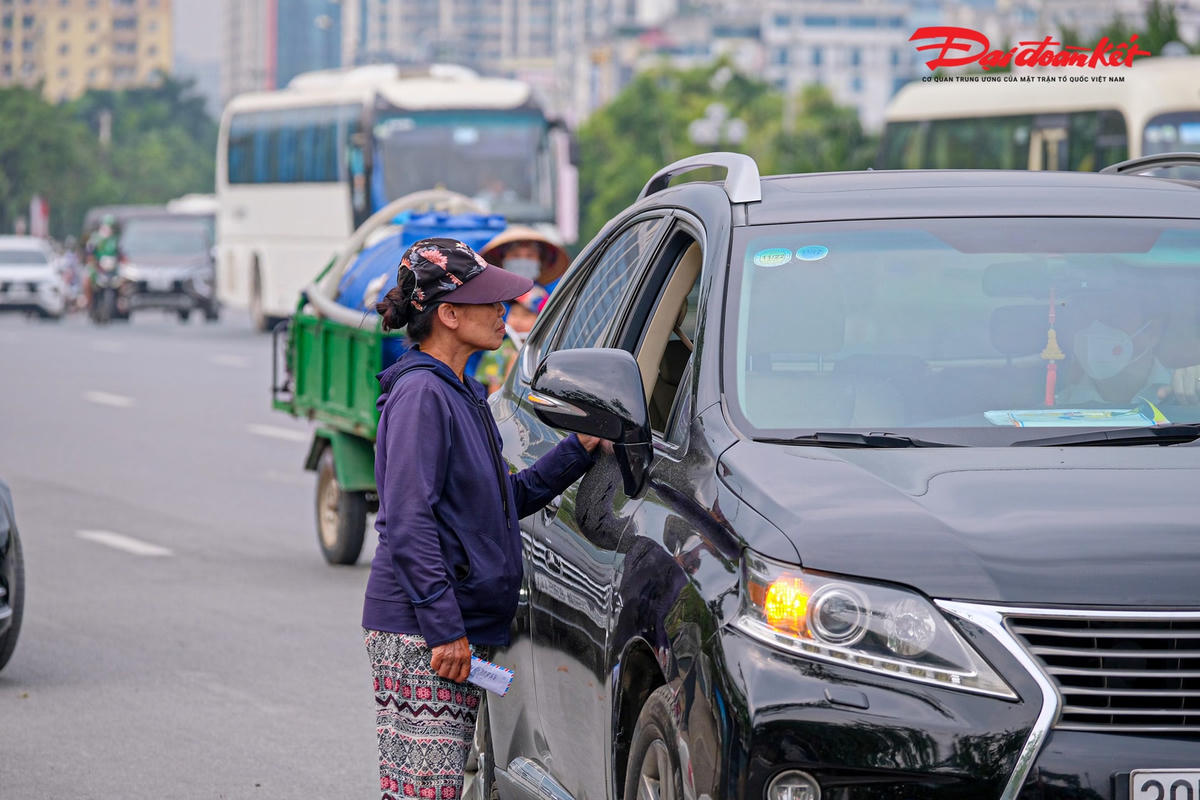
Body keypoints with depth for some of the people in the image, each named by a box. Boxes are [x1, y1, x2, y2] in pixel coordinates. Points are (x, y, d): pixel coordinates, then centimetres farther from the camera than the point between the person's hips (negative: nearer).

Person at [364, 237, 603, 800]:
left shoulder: (463, 395, 17)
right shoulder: (421, 393, -13)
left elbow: (506, 500, 22)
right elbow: (408, 522, -19)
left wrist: (580, 448, 14)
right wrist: (444, 627, -21)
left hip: (459, 629, 10)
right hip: (419, 634, -10)